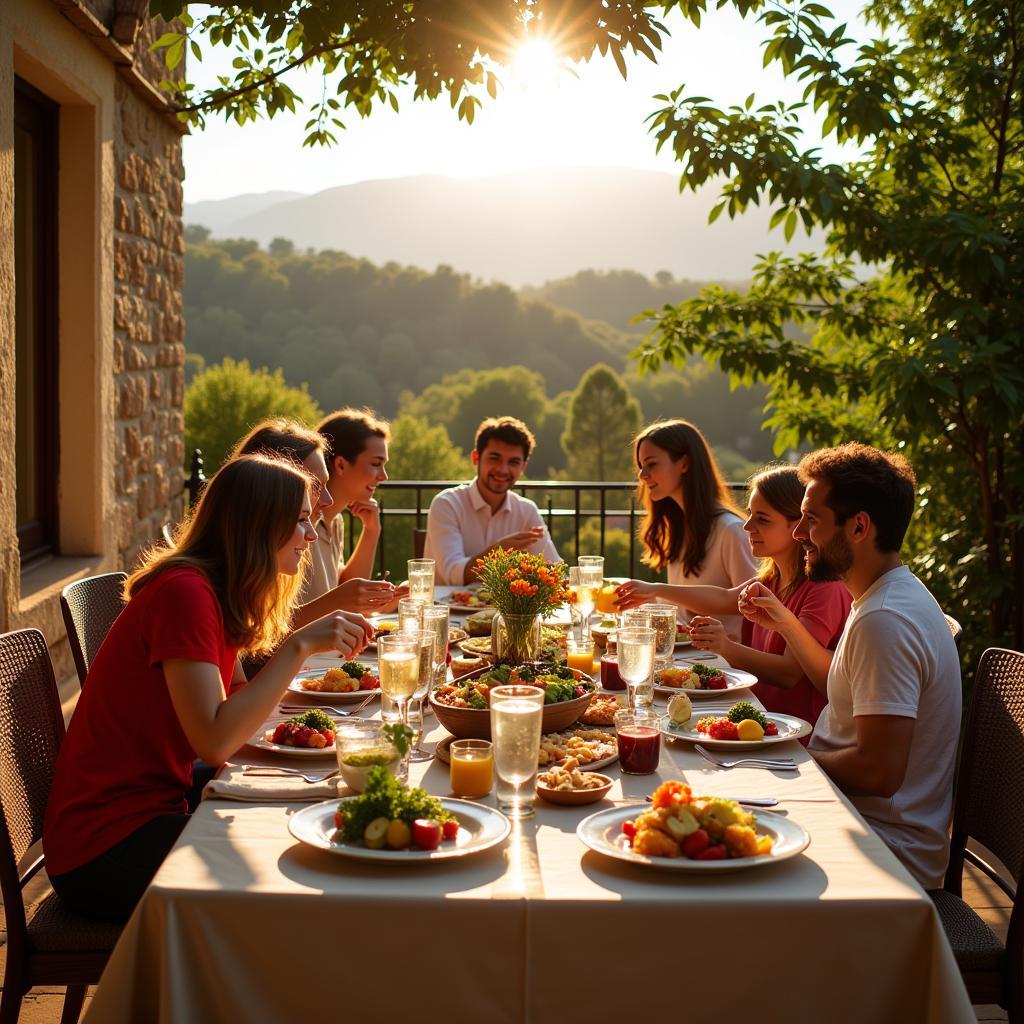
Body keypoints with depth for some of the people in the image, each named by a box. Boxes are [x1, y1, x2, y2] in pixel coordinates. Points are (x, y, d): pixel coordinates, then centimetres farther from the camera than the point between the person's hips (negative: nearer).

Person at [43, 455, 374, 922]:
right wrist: (299, 646, -25)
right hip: (105, 847, -9)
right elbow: (214, 741, -28)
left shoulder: (217, 592, 10)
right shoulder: (185, 592, -20)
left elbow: (241, 698, 9)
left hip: (151, 811, 9)